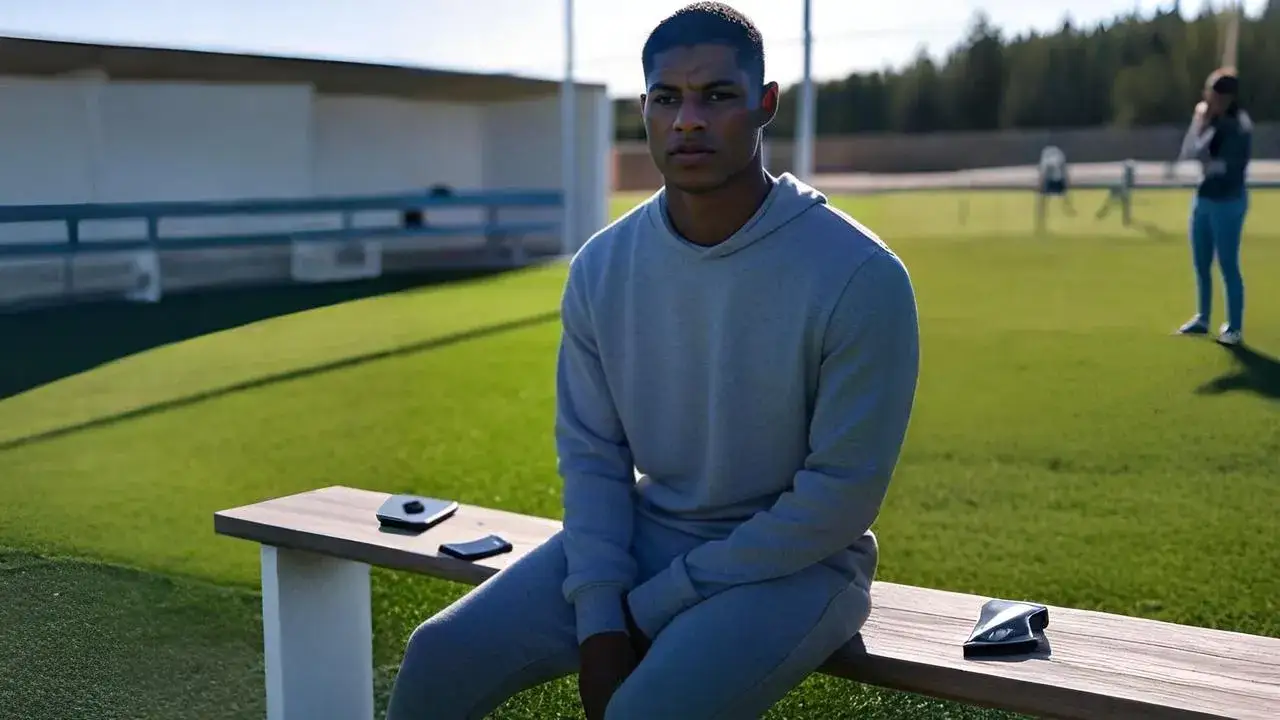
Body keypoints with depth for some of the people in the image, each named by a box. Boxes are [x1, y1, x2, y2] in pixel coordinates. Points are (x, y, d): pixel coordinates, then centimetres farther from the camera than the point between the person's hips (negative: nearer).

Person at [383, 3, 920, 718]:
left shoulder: (859, 276, -18)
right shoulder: (602, 267, -4)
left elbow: (843, 493, -17)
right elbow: (593, 454, 1)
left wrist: (655, 607, -15)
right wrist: (597, 619, -12)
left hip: (794, 561, -4)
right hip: (643, 537, 5)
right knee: (441, 659, -7)